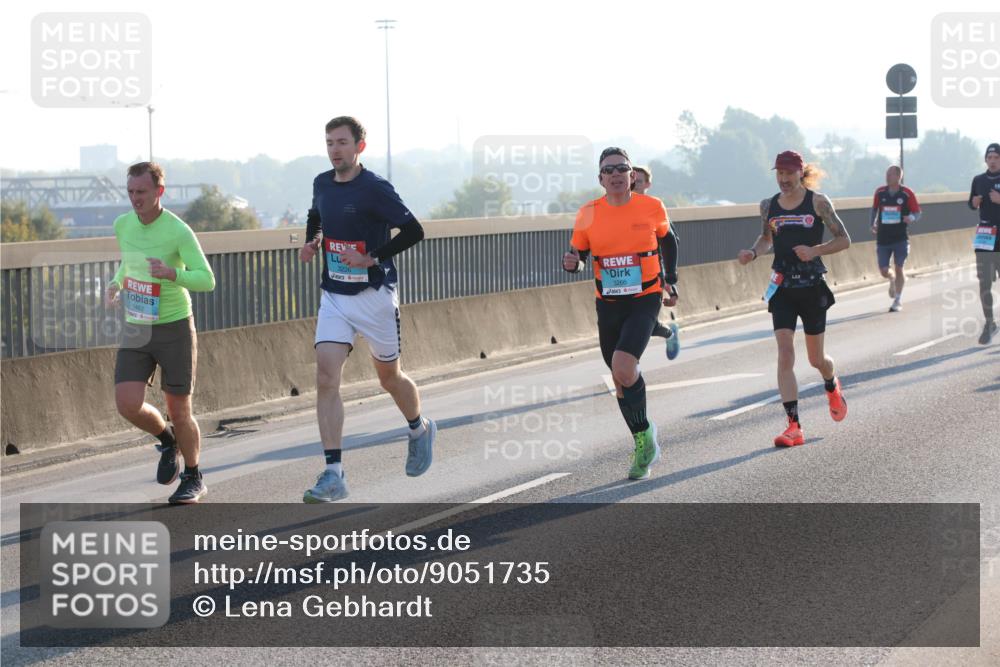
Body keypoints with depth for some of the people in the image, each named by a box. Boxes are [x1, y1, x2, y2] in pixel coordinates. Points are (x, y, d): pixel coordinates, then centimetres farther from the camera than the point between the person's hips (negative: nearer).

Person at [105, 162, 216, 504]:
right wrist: (115, 284, 5)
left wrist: (171, 273, -35)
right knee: (127, 404, -10)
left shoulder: (178, 231, -16)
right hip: (135, 330, 5)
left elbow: (207, 280, -18)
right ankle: (167, 440, 21)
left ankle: (193, 479, 23)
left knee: (179, 410, 2)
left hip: (175, 327, -4)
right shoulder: (122, 225, 2)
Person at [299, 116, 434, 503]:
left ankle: (420, 430, 45)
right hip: (334, 297, 5)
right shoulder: (322, 184, 5)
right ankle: (333, 475, -15)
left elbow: (413, 231, -16)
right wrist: (311, 242, 7)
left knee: (389, 377, 12)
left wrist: (372, 257, -22)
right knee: (326, 377, -12)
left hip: (374, 296, -5)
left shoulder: (375, 189, -15)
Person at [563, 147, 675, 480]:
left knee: (623, 367, -23)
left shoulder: (652, 208, -5)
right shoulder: (588, 214, -3)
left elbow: (667, 241, 14)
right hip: (608, 304, 3)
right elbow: (577, 255, 5)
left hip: (645, 300, -3)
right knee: (621, 378, 11)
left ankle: (645, 432, -2)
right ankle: (644, 442, 29)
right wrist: (571, 263, -17)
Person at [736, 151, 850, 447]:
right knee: (785, 355, -12)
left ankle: (832, 387, 46)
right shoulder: (768, 206, 5)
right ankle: (794, 426, -14)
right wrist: (753, 253, 1)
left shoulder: (818, 202, -4)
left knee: (816, 359, 9)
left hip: (812, 287, -2)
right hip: (782, 287, 2)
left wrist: (815, 250, -18)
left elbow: (844, 240, -2)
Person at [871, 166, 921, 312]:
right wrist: (873, 223, 5)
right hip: (883, 238, 2)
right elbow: (874, 208, 18)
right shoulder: (880, 193, 1)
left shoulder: (907, 194, -7)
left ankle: (898, 301, 15)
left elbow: (917, 212, -2)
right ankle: (892, 279, 38)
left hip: (901, 238, -2)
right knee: (883, 271, 0)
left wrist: (912, 218, -23)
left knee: (899, 269, 1)